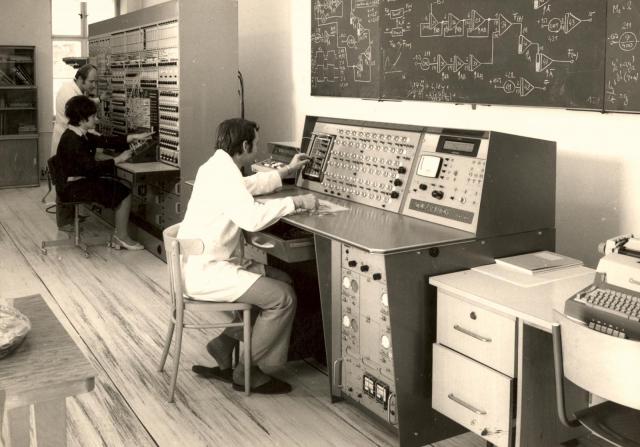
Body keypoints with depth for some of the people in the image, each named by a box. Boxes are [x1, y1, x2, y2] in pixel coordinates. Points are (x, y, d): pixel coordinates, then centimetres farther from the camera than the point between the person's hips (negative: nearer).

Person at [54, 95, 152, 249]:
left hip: (80, 181, 10)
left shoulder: (80, 135, 8)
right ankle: (121, 236, 3)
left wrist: (134, 137, 1)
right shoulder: (72, 141, -22)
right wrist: (118, 160, -17)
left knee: (119, 187, 9)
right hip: (72, 188, -10)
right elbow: (92, 167, -25)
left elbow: (105, 141, 6)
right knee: (124, 193, -9)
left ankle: (120, 233, 10)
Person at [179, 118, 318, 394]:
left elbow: (248, 185, 32)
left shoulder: (217, 166, 11)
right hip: (207, 273, -11)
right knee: (283, 297, -13)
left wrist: (287, 170, 36)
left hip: (203, 265, 11)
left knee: (280, 280, 15)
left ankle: (222, 349, 15)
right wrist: (295, 202, -24)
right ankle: (248, 374, 2)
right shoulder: (223, 175, -22)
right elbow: (253, 218, -36)